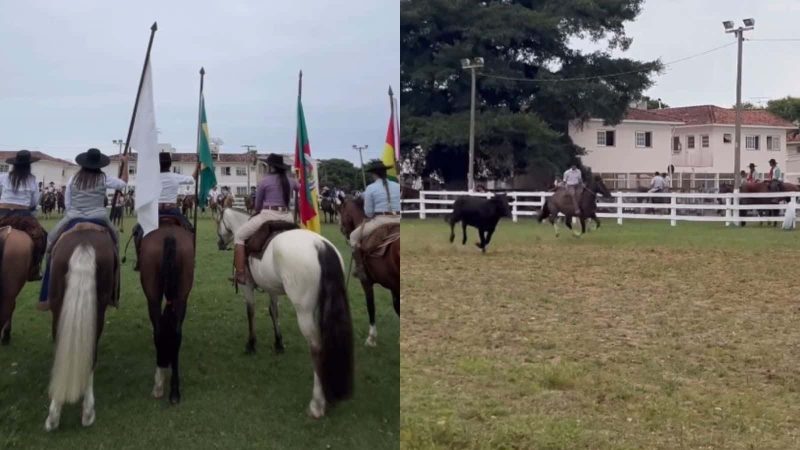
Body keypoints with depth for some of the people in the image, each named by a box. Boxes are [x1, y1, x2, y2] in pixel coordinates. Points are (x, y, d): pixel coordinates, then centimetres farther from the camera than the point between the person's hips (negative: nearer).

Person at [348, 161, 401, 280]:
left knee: (354, 236, 15)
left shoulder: (371, 188, -2)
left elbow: (368, 212, -1)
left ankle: (359, 268, 7)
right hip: (398, 221, 4)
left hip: (380, 221, -4)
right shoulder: (397, 186, 10)